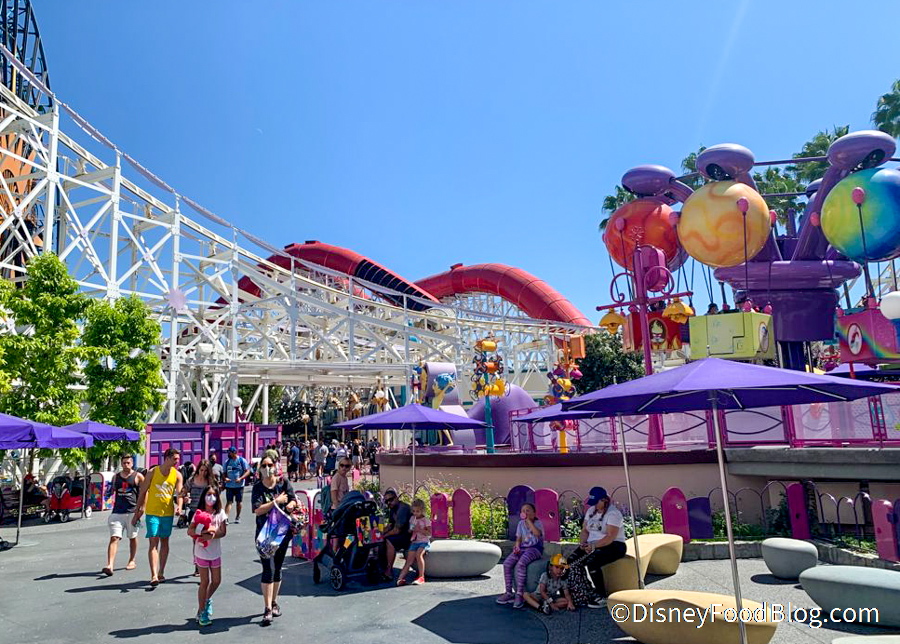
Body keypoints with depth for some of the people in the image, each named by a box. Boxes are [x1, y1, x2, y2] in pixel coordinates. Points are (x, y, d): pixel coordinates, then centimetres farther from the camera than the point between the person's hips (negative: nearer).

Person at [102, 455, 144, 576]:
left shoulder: (138, 477, 0)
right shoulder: (116, 477, 11)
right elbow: (114, 491, 23)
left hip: (132, 512, -2)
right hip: (117, 512, 2)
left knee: (132, 537, 11)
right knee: (114, 538, -10)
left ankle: (132, 561, 26)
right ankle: (110, 565, -17)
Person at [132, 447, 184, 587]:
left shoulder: (177, 475, -1)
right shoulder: (152, 472, -6)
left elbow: (179, 493, -6)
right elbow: (143, 492, 0)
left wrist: (179, 506, -25)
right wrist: (137, 512, 1)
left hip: (168, 513, 3)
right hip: (152, 512, -2)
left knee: (164, 542, 12)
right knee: (153, 542, -8)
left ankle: (161, 572, 25)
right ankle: (154, 576, -12)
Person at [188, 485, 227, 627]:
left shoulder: (219, 513, -1)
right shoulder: (198, 513, -8)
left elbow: (223, 531, -7)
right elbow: (189, 531, -15)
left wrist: (212, 535, -25)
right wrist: (201, 533, -31)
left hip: (215, 552, 3)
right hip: (202, 552, -3)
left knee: (216, 580, 10)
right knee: (205, 582, 3)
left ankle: (207, 600, 38)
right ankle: (201, 611, 17)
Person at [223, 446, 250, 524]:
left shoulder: (242, 460, -4)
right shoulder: (227, 462, 6)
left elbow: (247, 471, -5)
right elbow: (224, 473, 13)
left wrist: (240, 478, -19)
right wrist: (225, 478, -9)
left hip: (239, 485, -2)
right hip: (229, 485, 2)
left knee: (239, 501, 9)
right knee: (229, 501, -7)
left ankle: (237, 517, 23)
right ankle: (226, 517, -13)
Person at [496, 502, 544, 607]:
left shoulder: (538, 523, -3)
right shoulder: (521, 523, 13)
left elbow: (538, 533, -25)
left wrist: (528, 520, -21)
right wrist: (517, 546, -6)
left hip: (535, 548, -6)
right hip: (522, 548, 6)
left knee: (521, 564, -33)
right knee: (507, 564, -19)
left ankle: (520, 594, -27)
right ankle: (509, 593, -10)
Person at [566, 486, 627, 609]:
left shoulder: (613, 513, -11)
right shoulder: (591, 510, 13)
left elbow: (611, 537, -20)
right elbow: (585, 530, 14)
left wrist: (594, 545, -28)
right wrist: (583, 543, -5)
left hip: (613, 546, -7)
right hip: (592, 545, 7)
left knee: (591, 562, -33)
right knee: (571, 560, -16)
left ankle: (602, 597, -18)